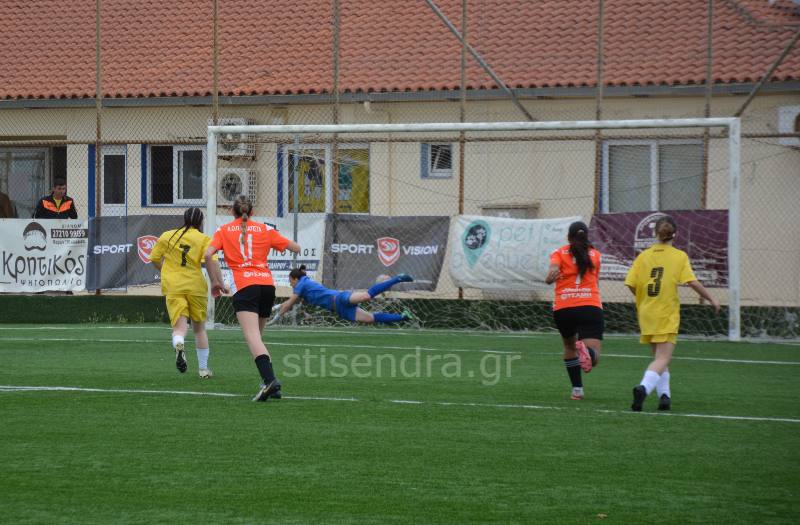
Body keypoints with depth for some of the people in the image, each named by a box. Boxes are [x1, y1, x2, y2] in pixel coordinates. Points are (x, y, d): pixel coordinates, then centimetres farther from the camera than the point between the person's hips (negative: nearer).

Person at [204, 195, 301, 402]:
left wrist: (215, 282, 7)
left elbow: (208, 254, -3)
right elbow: (296, 248, 18)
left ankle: (269, 379, -38)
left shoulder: (224, 230, 12)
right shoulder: (265, 229, 16)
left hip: (244, 286, -4)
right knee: (256, 336, 18)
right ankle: (271, 385, 10)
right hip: (267, 284, 4)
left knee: (252, 336, -17)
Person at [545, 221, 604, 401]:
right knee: (594, 357, -10)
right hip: (590, 307, -1)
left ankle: (577, 389, 24)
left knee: (569, 347, 27)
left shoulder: (559, 253, 11)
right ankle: (587, 351, -45)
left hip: (563, 308, 1)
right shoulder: (595, 255, 17)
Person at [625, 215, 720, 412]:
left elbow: (631, 285, -1)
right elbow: (692, 282, -11)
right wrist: (711, 299, 1)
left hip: (646, 314, 4)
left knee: (659, 356, 19)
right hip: (667, 314, -4)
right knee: (663, 358, -7)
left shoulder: (643, 256, 4)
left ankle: (664, 394, 9)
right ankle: (644, 387, -31)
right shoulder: (679, 256, -3)